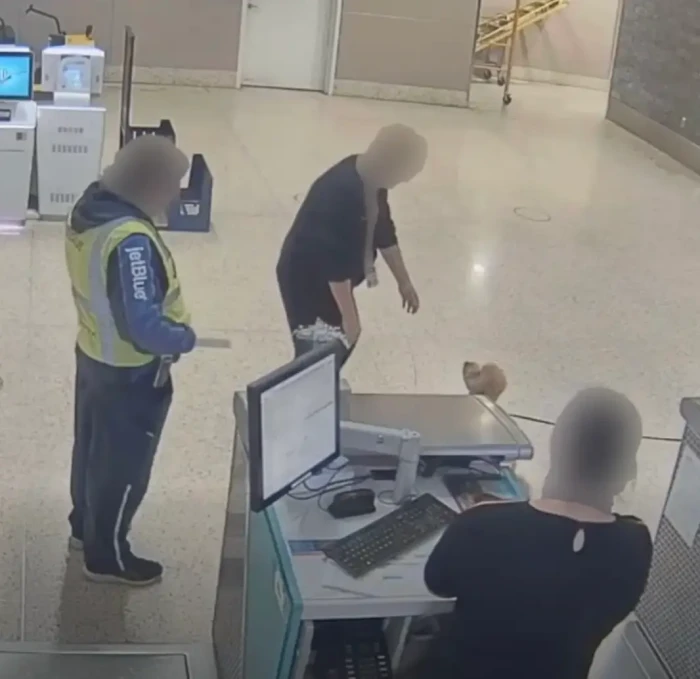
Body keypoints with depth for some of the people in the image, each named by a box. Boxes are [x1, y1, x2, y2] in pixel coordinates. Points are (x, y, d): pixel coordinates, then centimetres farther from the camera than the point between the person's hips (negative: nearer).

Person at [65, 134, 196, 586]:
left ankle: (85, 526, 47)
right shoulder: (131, 240, -34)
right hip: (131, 370, -9)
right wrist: (184, 338, -15)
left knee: (92, 446, 26)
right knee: (124, 463, 11)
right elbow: (142, 325, -34)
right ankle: (107, 557, 29)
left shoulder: (90, 208, -4)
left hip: (93, 352, 9)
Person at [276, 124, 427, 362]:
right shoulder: (341, 192, -35)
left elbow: (383, 231, 7)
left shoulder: (372, 181, -7)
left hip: (331, 277, 9)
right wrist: (349, 317, -26)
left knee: (344, 339, 19)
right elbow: (335, 261, -32)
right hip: (304, 277, -9)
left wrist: (404, 282, 12)